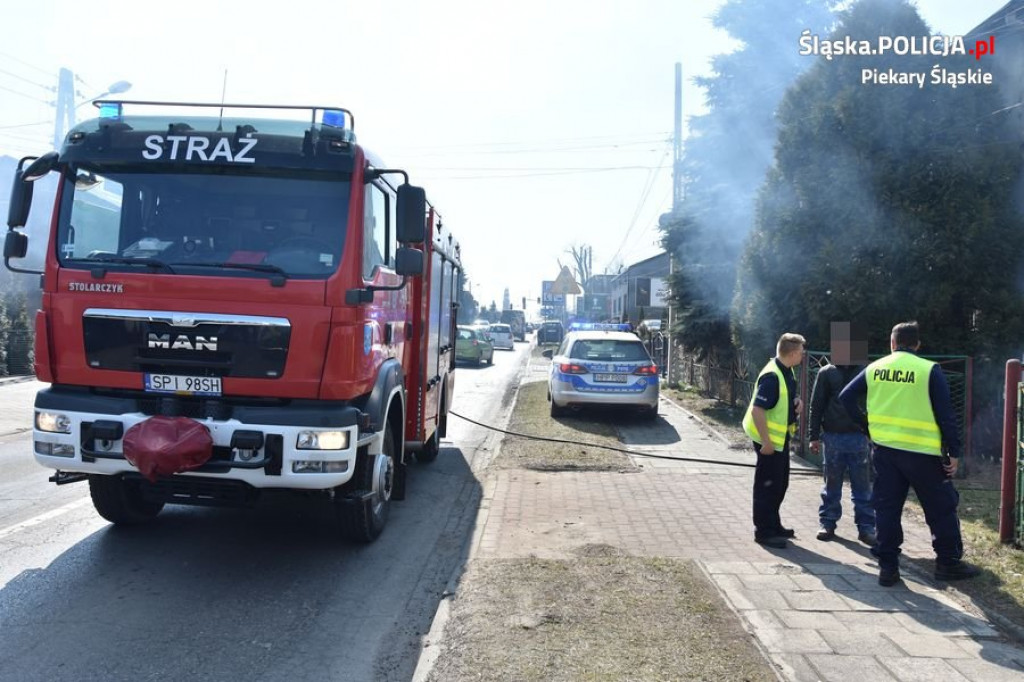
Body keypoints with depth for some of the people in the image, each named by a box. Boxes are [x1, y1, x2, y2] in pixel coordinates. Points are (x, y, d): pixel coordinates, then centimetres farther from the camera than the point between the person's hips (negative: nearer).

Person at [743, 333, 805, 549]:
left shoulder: (787, 371, 6)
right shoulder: (771, 376, -24)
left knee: (780, 483, 19)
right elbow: (757, 410, -28)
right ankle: (764, 532, 9)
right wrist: (766, 442, -26)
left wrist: (796, 401, 2)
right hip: (769, 439, -10)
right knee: (768, 486, -1)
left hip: (781, 436, 10)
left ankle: (773, 525, 33)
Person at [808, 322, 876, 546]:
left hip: (860, 437, 0)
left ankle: (866, 527, 13)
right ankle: (827, 523, 19)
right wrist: (814, 436, 0)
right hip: (833, 437, 0)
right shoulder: (827, 373, 3)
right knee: (832, 484, 10)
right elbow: (816, 405, 4)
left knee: (863, 486, 6)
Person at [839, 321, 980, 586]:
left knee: (887, 508, 8)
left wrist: (869, 425, 13)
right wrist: (954, 452, -3)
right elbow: (946, 415, -9)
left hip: (885, 450, 3)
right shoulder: (930, 370, -7)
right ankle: (949, 563, 20)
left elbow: (846, 397, 6)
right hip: (922, 452, -3)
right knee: (941, 508, 12)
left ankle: (888, 567, 8)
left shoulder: (874, 369, 4)